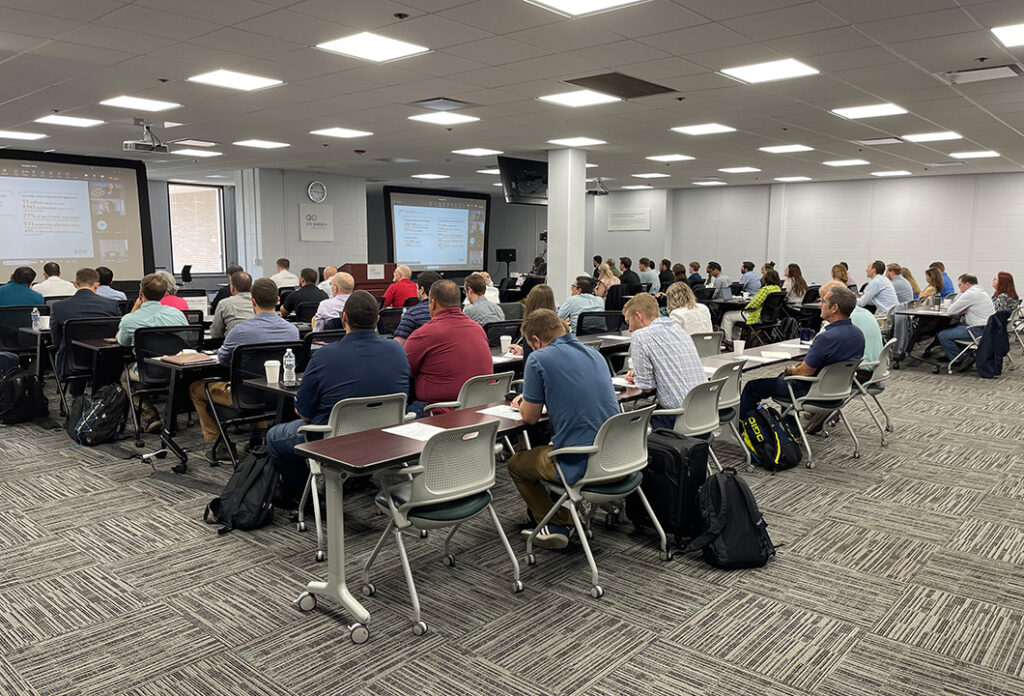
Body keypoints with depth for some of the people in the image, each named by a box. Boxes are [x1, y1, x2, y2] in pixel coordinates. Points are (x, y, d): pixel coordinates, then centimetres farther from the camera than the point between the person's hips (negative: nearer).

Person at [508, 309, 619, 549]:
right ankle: (565, 520, 32)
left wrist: (522, 404, 22)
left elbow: (530, 417, -2)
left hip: (581, 465, -7)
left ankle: (553, 526, 17)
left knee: (516, 464, 22)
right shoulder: (594, 354, 12)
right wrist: (531, 401, 33)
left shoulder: (539, 359, -9)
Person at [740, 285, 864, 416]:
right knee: (783, 375, 36)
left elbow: (805, 372, -26)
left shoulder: (827, 337, -33)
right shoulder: (858, 334, -4)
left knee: (752, 386, 5)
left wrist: (790, 371, -3)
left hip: (809, 391, -9)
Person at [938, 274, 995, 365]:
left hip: (978, 330, -11)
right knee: (952, 327, 27)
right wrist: (963, 311, 5)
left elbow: (951, 311, -14)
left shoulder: (969, 294, -16)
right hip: (987, 327, 11)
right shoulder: (982, 292, 16)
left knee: (943, 335, -12)